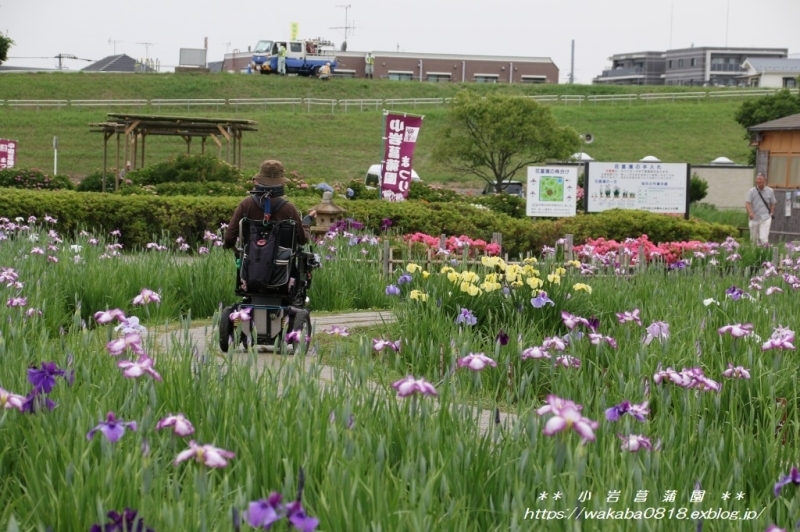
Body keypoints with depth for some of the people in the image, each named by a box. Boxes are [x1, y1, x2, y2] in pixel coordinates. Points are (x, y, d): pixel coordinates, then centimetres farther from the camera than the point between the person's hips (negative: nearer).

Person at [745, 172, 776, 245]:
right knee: (754, 239, 10)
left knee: (763, 238, -16)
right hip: (754, 218, 2)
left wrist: (771, 214, 5)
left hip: (765, 218, -2)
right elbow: (747, 203, -8)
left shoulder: (770, 191, 4)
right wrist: (750, 213, -25)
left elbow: (773, 203, 14)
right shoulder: (752, 191, 1)